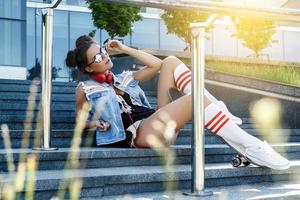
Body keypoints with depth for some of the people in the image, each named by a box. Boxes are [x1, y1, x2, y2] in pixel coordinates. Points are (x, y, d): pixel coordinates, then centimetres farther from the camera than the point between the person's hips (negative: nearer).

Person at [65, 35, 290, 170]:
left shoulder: (123, 78, 27)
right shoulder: (85, 89, 12)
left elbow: (156, 65, 26)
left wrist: (125, 49, 26)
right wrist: (95, 123, -6)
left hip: (159, 124, 7)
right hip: (140, 134, -7)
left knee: (170, 62, -1)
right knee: (197, 97, -28)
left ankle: (216, 110, -12)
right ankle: (249, 146, -31)